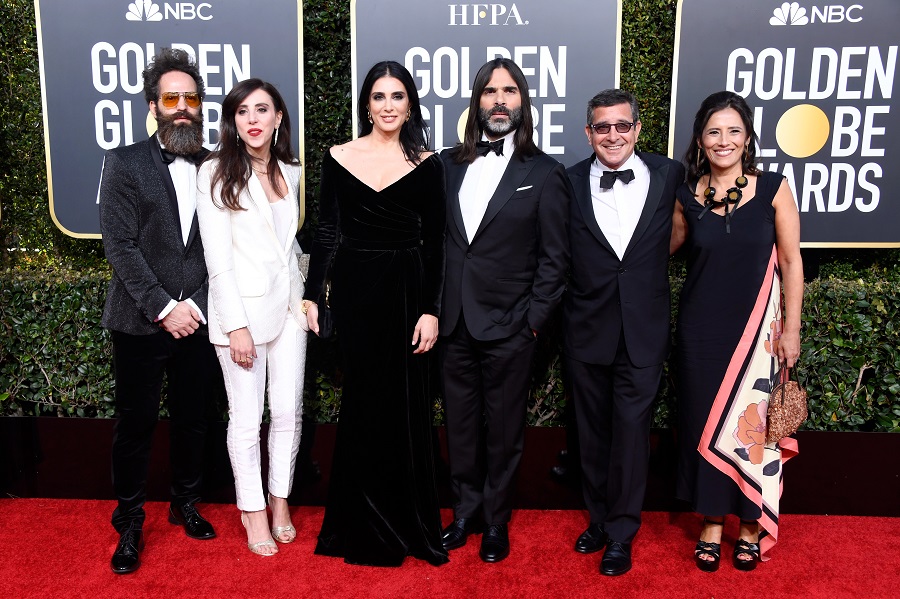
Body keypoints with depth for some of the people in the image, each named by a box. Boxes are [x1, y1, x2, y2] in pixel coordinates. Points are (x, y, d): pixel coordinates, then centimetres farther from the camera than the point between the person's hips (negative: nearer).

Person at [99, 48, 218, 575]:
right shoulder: (125, 163, -1)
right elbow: (120, 245, -8)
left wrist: (196, 304, -4)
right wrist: (163, 308, -13)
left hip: (197, 320, 2)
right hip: (141, 322, -2)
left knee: (193, 420, 12)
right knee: (136, 423, 6)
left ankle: (186, 504, 32)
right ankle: (130, 524, 22)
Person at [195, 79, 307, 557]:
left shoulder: (290, 172, 8)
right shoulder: (216, 174, -7)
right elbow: (217, 258, -11)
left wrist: (304, 294, 14)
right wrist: (236, 325, -15)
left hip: (287, 305, 5)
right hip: (242, 307, -5)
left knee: (288, 411, 8)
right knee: (247, 419, 3)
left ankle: (280, 499, 26)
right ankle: (253, 510, 20)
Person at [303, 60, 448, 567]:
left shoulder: (426, 164, 1)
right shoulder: (338, 158, 4)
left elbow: (434, 243, -1)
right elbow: (327, 233, 5)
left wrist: (431, 311, -7)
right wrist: (312, 296, 0)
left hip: (406, 290, 0)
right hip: (354, 289, 1)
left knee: (406, 405, 6)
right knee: (363, 402, 9)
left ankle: (407, 521, 24)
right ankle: (364, 523, 26)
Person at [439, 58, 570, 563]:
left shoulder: (545, 174, -2)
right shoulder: (450, 164, 7)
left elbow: (554, 258, -3)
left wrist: (533, 321, -8)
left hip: (508, 329, -3)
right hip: (454, 324, 3)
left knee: (503, 432, 10)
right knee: (461, 426, 15)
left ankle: (496, 521, 28)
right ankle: (466, 511, 33)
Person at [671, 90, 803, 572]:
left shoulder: (773, 188, -3)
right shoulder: (687, 196, 2)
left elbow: (791, 261, -1)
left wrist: (791, 328, -3)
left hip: (757, 326, -1)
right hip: (701, 329, 2)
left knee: (752, 422, 3)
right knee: (705, 423, 8)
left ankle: (751, 526, 22)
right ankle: (712, 523, 24)